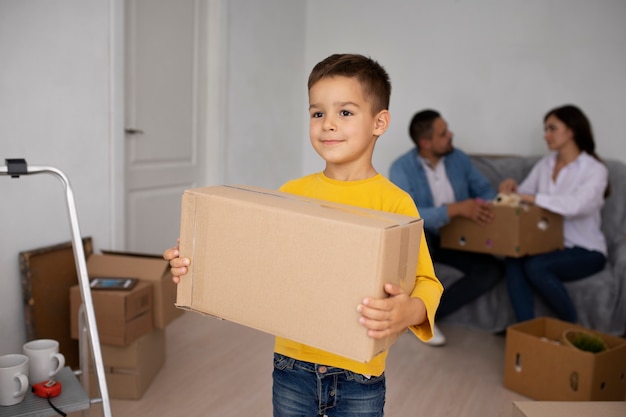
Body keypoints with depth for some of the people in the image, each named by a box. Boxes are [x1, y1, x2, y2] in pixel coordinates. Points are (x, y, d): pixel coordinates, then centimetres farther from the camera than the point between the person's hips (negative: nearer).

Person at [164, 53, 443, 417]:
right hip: (292, 365, 3)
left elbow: (426, 281, -15)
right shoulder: (291, 193, -1)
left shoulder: (394, 202, -13)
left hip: (357, 377, -3)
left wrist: (410, 310, -36)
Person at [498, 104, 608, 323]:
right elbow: (524, 195, 11)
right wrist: (512, 188, -12)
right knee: (513, 261, -27)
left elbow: (577, 205, -28)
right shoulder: (544, 164, 10)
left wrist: (532, 197, -31)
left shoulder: (595, 170, -9)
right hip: (549, 245, 5)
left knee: (536, 266, -32)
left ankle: (573, 328, -10)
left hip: (585, 251, -5)